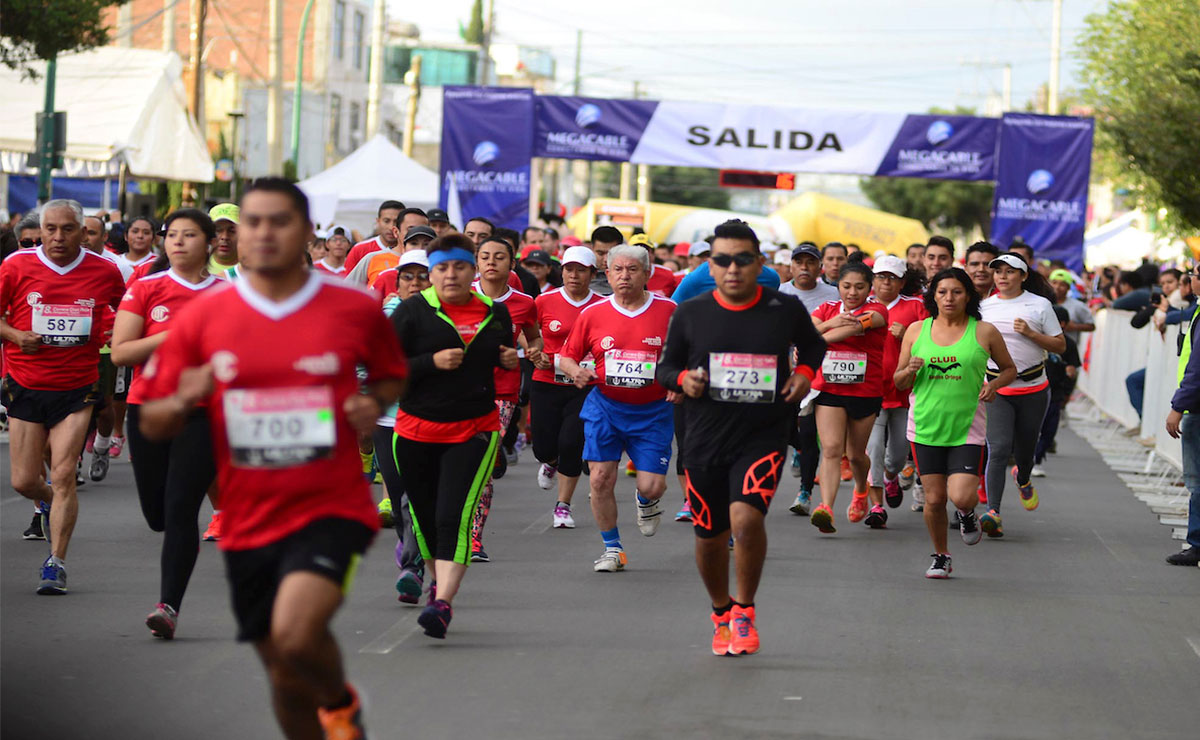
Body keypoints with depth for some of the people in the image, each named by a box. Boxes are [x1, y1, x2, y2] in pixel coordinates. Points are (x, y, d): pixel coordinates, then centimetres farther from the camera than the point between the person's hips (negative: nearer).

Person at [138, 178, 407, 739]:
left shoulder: (356, 310, -2)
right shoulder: (200, 319, -1)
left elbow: (392, 375, 17)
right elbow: (151, 424, 4)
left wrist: (374, 404, -6)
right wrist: (181, 403, -19)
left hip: (332, 509, -3)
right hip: (249, 521, 3)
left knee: (295, 636, -25)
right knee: (285, 678, 11)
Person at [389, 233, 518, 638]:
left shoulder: (495, 313, 6)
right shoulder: (413, 311, -4)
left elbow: (502, 361, 24)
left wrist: (510, 360, 1)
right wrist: (432, 362, -20)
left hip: (474, 430, 0)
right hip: (417, 430, 0)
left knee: (455, 516, -15)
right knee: (425, 516, 11)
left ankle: (443, 603, -22)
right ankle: (441, 582, 36)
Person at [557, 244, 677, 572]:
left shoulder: (668, 310, -3)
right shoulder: (593, 314, 0)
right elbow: (566, 356, 9)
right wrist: (575, 371, -13)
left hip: (653, 410, -1)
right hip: (605, 407, 1)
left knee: (652, 485, -6)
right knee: (600, 479, -7)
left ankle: (646, 501, 34)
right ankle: (612, 549, 11)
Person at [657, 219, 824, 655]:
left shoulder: (786, 311, -1)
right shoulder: (690, 314, 0)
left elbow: (813, 345, 19)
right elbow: (666, 365, 11)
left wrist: (805, 373, 0)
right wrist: (683, 379, -11)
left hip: (764, 437, -2)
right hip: (705, 439, 2)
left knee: (746, 518, -24)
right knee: (709, 536, 11)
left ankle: (745, 611, -3)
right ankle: (722, 614, 37)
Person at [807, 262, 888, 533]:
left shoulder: (876, 310, -4)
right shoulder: (827, 309, 7)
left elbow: (854, 327, -23)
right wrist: (828, 324, -27)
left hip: (866, 391, -1)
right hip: (829, 390, 1)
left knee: (856, 454, 12)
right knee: (831, 449, -15)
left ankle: (861, 492, 43)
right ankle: (826, 508, -25)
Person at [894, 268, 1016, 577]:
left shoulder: (984, 332, 1)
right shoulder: (916, 331, 5)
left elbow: (1009, 368, 14)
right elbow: (899, 382, 12)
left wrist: (994, 384, -7)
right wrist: (911, 370, -11)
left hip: (967, 427, -2)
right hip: (926, 425, 2)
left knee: (961, 496, -15)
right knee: (934, 499, 3)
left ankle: (968, 512, 23)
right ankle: (940, 557, 26)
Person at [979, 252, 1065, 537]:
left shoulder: (1039, 305, 1)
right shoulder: (984, 307, 6)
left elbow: (1060, 345, 1)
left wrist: (1031, 333, -14)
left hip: (1033, 388, 0)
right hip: (996, 390, 0)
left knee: (1025, 448, 13)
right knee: (998, 448, -16)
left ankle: (1023, 479, 50)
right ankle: (993, 513, -21)